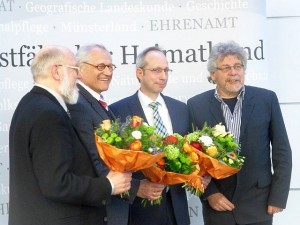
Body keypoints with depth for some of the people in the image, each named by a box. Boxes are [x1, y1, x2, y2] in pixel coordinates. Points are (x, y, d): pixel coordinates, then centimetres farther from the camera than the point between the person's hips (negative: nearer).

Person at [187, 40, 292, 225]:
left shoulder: (266, 99, -1)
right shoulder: (196, 105, -2)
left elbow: (282, 151, 0)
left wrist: (278, 197, -3)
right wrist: (208, 193, -8)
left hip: (258, 203, 0)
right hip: (217, 204, 0)